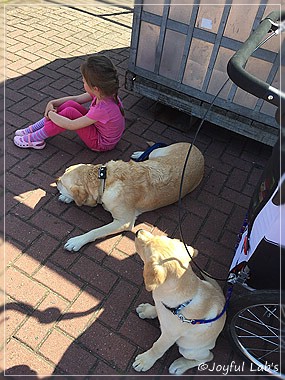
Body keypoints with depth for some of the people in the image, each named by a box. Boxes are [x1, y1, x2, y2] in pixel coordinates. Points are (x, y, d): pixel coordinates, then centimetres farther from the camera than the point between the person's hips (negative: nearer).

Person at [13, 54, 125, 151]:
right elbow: (76, 98, 4)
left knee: (69, 112, -23)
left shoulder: (103, 109, -35)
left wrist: (50, 114, -14)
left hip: (101, 143, -8)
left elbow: (71, 126, -29)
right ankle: (32, 129, 4)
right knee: (70, 104, -8)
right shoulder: (103, 92, -10)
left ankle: (34, 139, -4)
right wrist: (52, 103, -5)